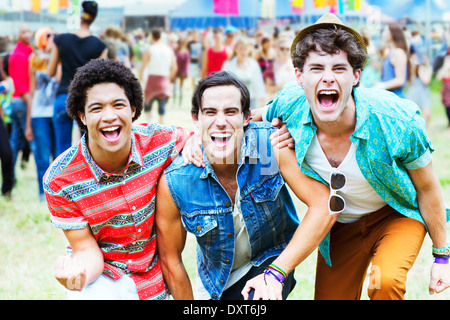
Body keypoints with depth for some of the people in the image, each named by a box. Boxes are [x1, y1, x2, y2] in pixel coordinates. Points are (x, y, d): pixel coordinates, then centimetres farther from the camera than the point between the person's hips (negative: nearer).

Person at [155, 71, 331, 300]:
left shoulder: (273, 144, -26)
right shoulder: (173, 183, -24)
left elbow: (323, 205, -28)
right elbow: (170, 260, -11)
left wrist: (277, 273, -32)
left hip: (272, 258, -2)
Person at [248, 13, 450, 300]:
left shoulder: (397, 121, -32)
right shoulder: (290, 106, -25)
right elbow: (252, 117, 1)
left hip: (397, 214, -3)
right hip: (339, 225, 4)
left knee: (384, 282, -31)